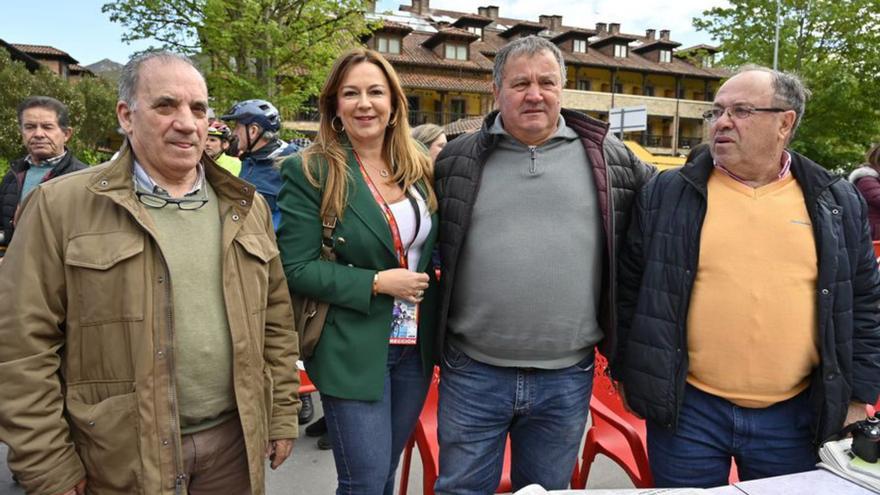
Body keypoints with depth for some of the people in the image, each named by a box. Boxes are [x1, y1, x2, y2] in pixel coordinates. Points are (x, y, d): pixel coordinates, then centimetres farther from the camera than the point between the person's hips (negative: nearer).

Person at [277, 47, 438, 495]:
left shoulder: (419, 168, 5)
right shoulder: (310, 171, -10)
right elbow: (295, 268, -14)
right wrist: (377, 282, -20)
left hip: (414, 346, 5)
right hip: (352, 351, -5)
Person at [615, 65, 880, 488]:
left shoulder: (837, 202, 3)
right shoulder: (666, 195, -3)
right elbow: (630, 291, 1)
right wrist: (628, 375, 2)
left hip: (796, 416, 2)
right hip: (687, 408, -1)